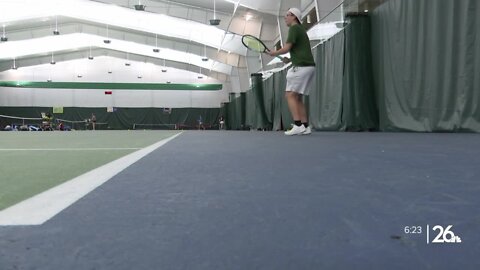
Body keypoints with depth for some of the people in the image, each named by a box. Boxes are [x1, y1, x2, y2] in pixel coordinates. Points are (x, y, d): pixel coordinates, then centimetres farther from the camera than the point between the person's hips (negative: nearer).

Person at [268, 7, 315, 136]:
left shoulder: (294, 28, -4)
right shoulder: (301, 29, 25)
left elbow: (286, 48, -15)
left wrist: (275, 52, 3)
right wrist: (290, 59, 17)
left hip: (301, 67, -9)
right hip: (308, 66, 9)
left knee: (290, 95, -10)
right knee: (298, 98, 8)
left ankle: (298, 125, -18)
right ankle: (305, 126, 4)